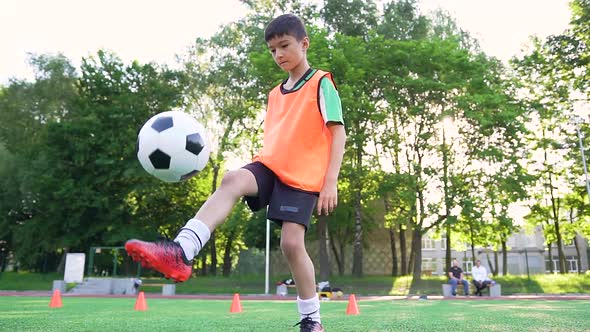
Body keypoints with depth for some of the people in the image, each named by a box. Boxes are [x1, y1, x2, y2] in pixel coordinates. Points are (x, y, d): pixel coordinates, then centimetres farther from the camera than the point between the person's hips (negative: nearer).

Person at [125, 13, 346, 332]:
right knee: (233, 179, -27)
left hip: (303, 175, -5)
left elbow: (338, 133, -6)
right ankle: (180, 253, -42)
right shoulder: (275, 94, 22)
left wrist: (330, 182, -14)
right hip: (270, 166, 5)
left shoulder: (321, 83, 1)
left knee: (292, 243, -13)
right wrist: (255, 183, 21)